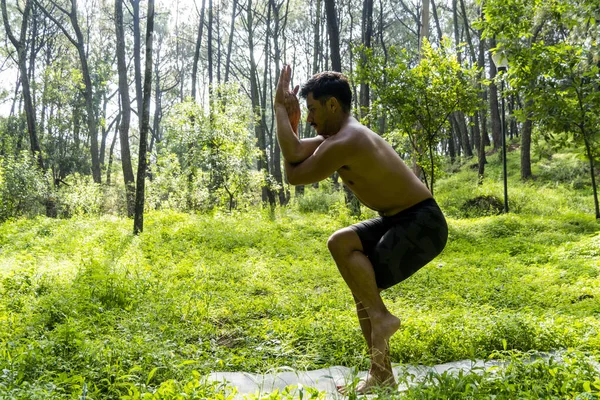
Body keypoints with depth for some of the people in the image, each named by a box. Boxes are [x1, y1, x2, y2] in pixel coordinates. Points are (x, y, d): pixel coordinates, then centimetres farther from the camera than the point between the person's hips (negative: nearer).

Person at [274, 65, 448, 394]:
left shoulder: (344, 143, -21)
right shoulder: (346, 134, 9)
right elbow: (295, 153, -1)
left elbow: (294, 175, -11)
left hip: (422, 224, -10)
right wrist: (281, 109, 2)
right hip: (403, 220, 10)